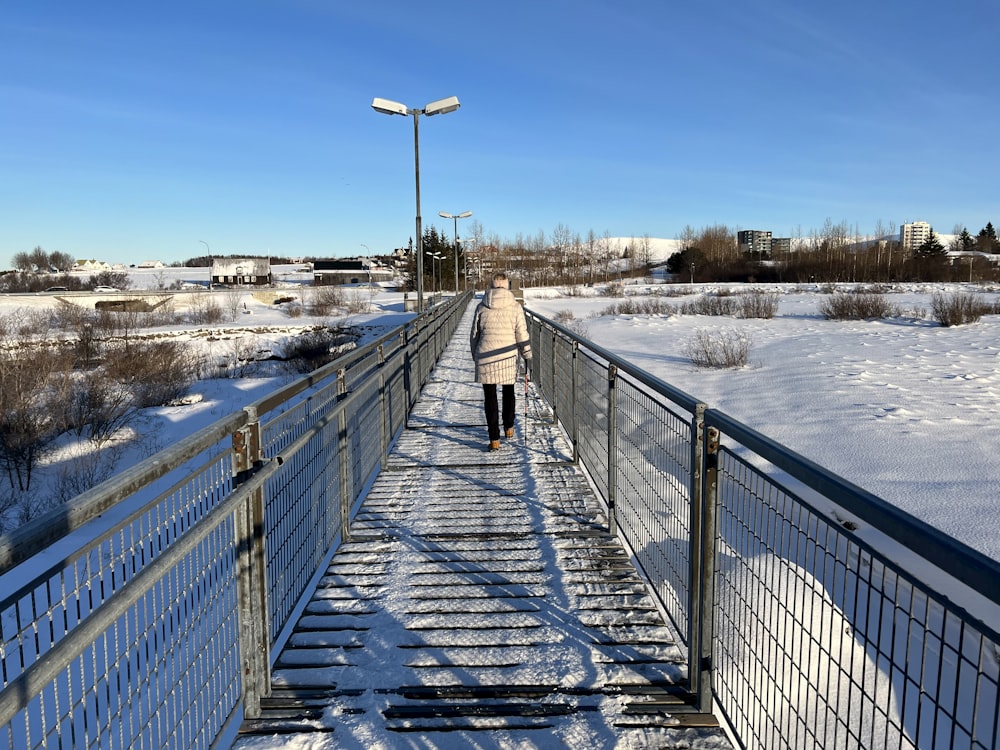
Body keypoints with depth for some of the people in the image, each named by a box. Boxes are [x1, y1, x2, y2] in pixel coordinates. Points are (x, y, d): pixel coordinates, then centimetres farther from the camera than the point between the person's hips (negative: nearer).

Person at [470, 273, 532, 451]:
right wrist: (527, 355, 8)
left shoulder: (481, 307, 1)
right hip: (508, 356, 0)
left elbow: (474, 334, 7)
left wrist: (475, 354, 20)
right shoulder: (515, 306, -3)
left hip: (485, 356, 0)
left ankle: (494, 439, 4)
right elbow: (522, 334, -3)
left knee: (490, 396, 5)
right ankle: (509, 427, 37)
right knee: (508, 391, 22)